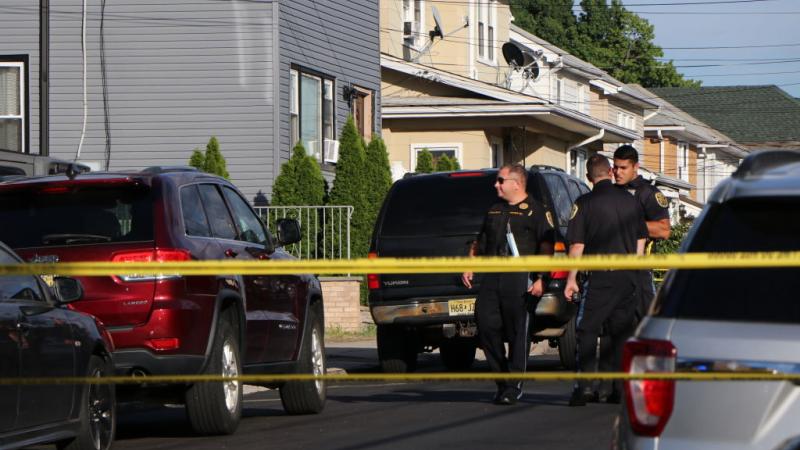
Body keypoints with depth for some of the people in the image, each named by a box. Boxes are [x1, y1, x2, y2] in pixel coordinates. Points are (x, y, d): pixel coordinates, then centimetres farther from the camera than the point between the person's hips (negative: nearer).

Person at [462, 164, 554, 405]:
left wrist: (540, 278, -13)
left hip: (520, 279, -6)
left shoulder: (536, 211, 2)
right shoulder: (493, 211, 22)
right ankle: (502, 376, 11)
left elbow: (547, 247, -4)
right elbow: (479, 242, 29)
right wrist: (469, 266, 15)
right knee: (486, 326, -3)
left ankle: (514, 386, 0)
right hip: (491, 279, 6)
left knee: (518, 333, -5)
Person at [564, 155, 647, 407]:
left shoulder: (584, 203, -6)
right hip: (628, 277, 4)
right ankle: (621, 388, 9)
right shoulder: (629, 201, 8)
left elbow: (577, 245, -8)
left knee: (587, 330, -1)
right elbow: (641, 240, 13)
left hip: (600, 277, -4)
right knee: (621, 331, 10)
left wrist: (571, 279, -3)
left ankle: (585, 384, -12)